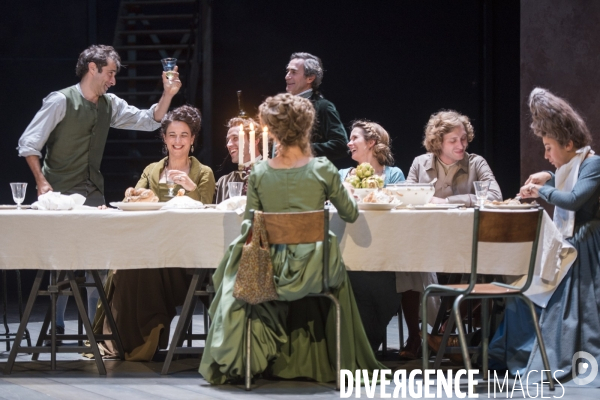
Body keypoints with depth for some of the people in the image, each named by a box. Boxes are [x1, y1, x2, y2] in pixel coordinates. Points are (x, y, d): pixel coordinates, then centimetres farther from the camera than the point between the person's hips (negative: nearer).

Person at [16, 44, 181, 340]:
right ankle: (56, 325, 5)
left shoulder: (109, 105, 9)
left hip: (93, 193, 6)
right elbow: (28, 144, -11)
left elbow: (148, 121, 8)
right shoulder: (61, 101, -10)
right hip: (61, 194, -6)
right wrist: (42, 182, -18)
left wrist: (168, 94, -7)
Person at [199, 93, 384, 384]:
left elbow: (248, 226, -1)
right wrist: (342, 193, 24)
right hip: (311, 267, 0)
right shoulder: (322, 169, -8)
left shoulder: (259, 172, -7)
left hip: (268, 267, 0)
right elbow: (351, 215, 4)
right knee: (337, 273, 34)